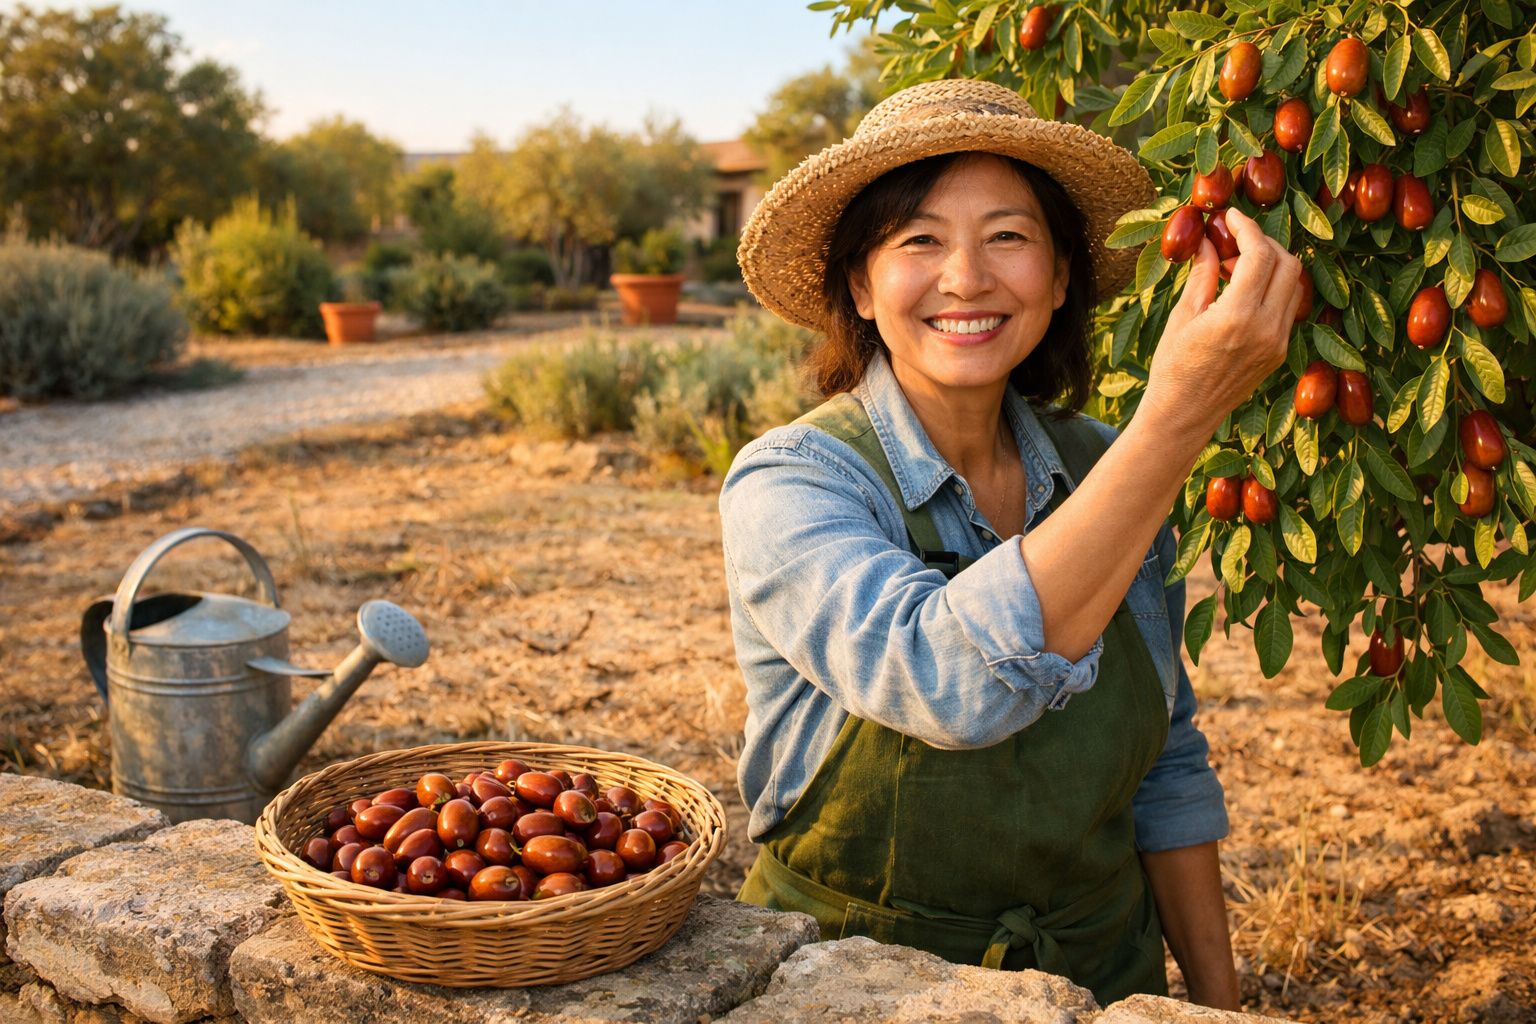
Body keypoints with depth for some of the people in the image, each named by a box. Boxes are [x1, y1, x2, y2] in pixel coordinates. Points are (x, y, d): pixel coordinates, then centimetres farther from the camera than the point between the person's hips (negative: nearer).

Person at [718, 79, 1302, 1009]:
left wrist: (1218, 998, 5)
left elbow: (1167, 769, 6)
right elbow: (952, 680, -35)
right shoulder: (787, 486, -17)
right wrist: (1182, 414, -36)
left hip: (1104, 972, 3)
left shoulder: (1103, 470, -2)